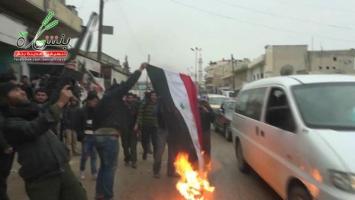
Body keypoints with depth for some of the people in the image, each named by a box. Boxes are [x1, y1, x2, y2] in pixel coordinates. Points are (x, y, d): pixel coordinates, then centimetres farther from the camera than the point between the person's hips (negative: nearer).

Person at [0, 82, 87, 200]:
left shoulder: (33, 113, 16)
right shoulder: (10, 124, -8)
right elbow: (34, 129, -26)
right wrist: (60, 102, -27)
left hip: (64, 170, 6)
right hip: (41, 180, -6)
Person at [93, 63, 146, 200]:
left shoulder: (103, 101, 22)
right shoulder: (113, 95, -1)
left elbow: (96, 119, 22)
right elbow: (128, 83, -4)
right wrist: (140, 69, 7)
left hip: (99, 135, 9)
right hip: (109, 135, -9)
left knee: (104, 166, 18)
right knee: (110, 167, -3)